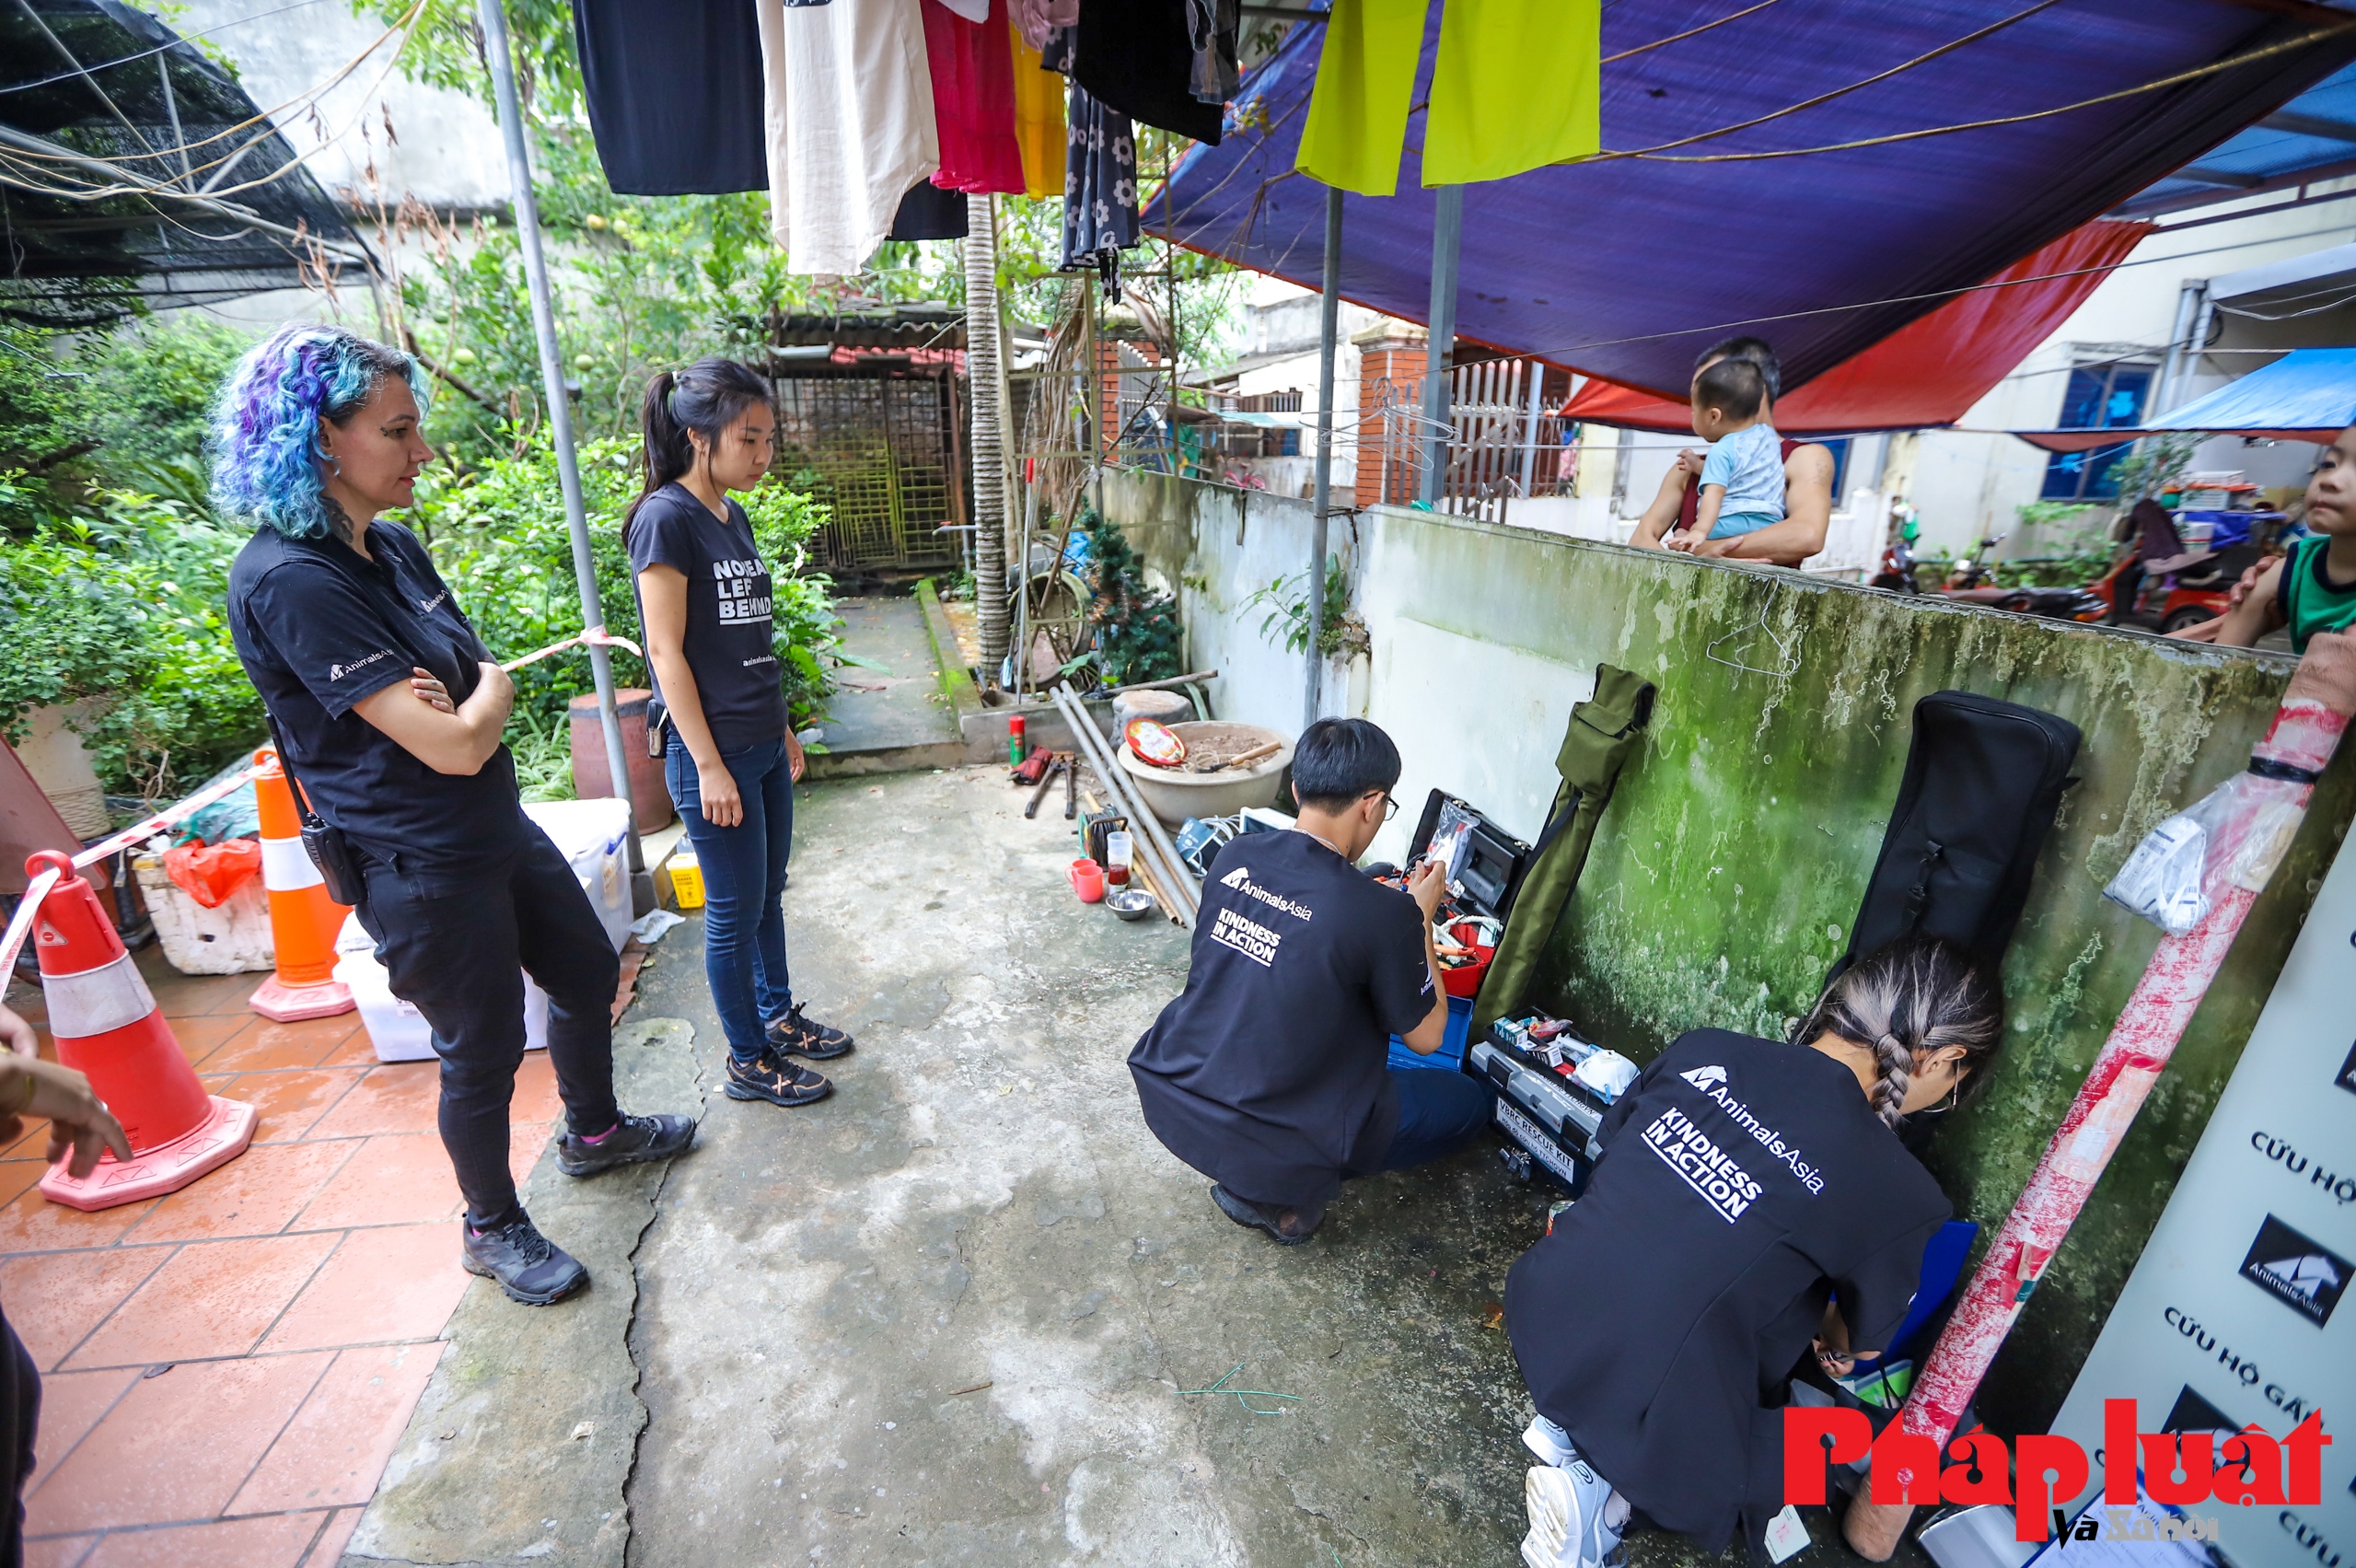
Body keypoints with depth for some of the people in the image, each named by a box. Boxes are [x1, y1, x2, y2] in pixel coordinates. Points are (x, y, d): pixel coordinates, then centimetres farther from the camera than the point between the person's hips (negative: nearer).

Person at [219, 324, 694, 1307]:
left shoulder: (391, 545, 4)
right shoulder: (288, 581, -23)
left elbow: (481, 671, 10)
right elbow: (456, 744, -27)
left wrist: (453, 695, -13)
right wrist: (489, 692, -5)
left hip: (497, 829, 9)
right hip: (424, 873, -9)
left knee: (587, 972, 22)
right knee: (485, 1050, 8)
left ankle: (594, 1131, 47)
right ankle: (492, 1228, 34)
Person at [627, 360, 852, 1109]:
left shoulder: (733, 516, 11)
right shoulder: (666, 519, -14)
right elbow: (666, 652, -16)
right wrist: (709, 765, -17)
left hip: (763, 744, 8)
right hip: (712, 752, -8)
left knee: (768, 894, 19)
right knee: (735, 911, 4)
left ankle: (778, 1016, 36)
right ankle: (748, 1062, 21)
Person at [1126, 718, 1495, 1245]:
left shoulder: (1235, 856, -5)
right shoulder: (1383, 913, -21)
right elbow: (1425, 1037, -4)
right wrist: (1421, 917, 5)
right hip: (1269, 1137, -6)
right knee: (1469, 1101, 16)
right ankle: (1284, 1191, 5)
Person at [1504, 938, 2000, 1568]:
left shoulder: (1704, 1049, -4)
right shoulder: (1900, 1196, -14)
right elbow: (1860, 1345, 6)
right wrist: (1831, 1341, 32)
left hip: (1535, 1314, 5)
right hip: (1636, 1424, -4)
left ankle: (1572, 1428, 9)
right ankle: (1611, 1489, 5)